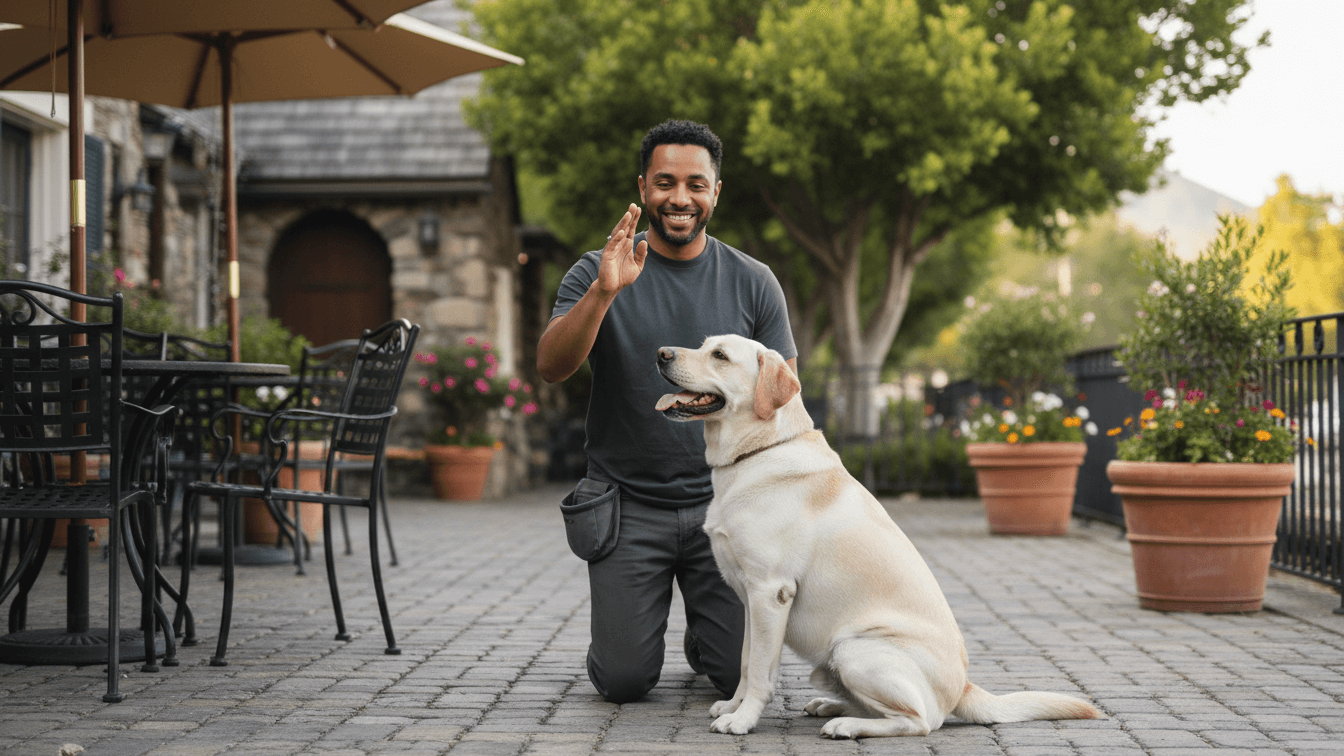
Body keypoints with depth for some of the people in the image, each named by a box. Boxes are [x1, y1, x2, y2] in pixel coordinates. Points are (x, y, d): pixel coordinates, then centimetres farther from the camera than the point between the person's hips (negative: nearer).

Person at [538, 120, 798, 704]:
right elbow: (550, 367, -15)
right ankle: (636, 618, 32)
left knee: (744, 673, -5)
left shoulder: (752, 283, 2)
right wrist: (603, 292, -30)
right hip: (628, 502, -1)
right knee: (623, 682, -3)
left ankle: (700, 639, 31)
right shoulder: (598, 273, -2)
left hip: (723, 501, 1)